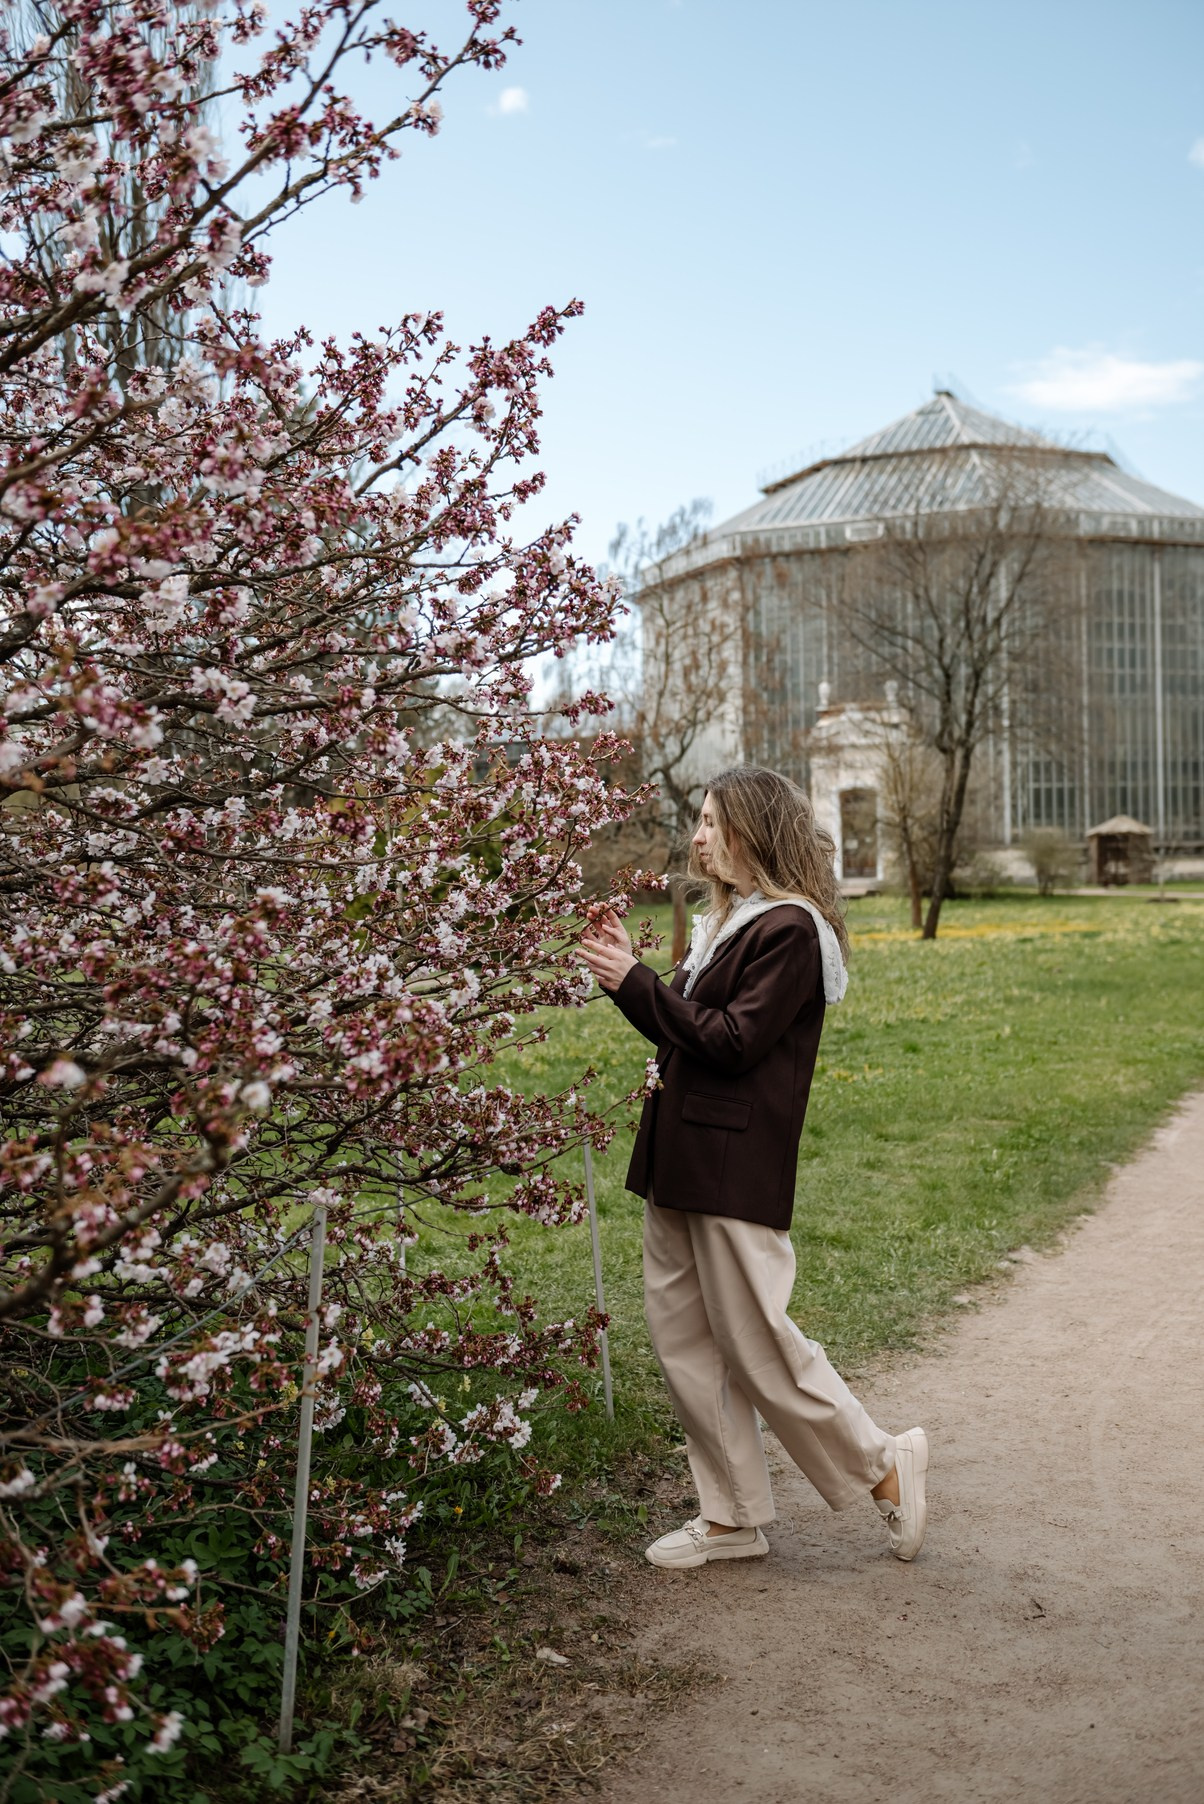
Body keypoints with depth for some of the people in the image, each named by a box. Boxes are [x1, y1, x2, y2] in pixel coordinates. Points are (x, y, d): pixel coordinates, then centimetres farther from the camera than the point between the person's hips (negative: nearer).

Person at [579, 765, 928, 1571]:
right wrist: (628, 970, 7)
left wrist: (638, 982, -16)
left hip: (735, 1168, -9)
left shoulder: (789, 929, -13)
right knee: (683, 1340, 12)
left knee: (756, 1345, -1)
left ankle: (885, 1466, 18)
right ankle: (733, 1517, 23)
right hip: (680, 1161, 9)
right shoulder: (727, 922, 15)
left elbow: (733, 1041, -19)